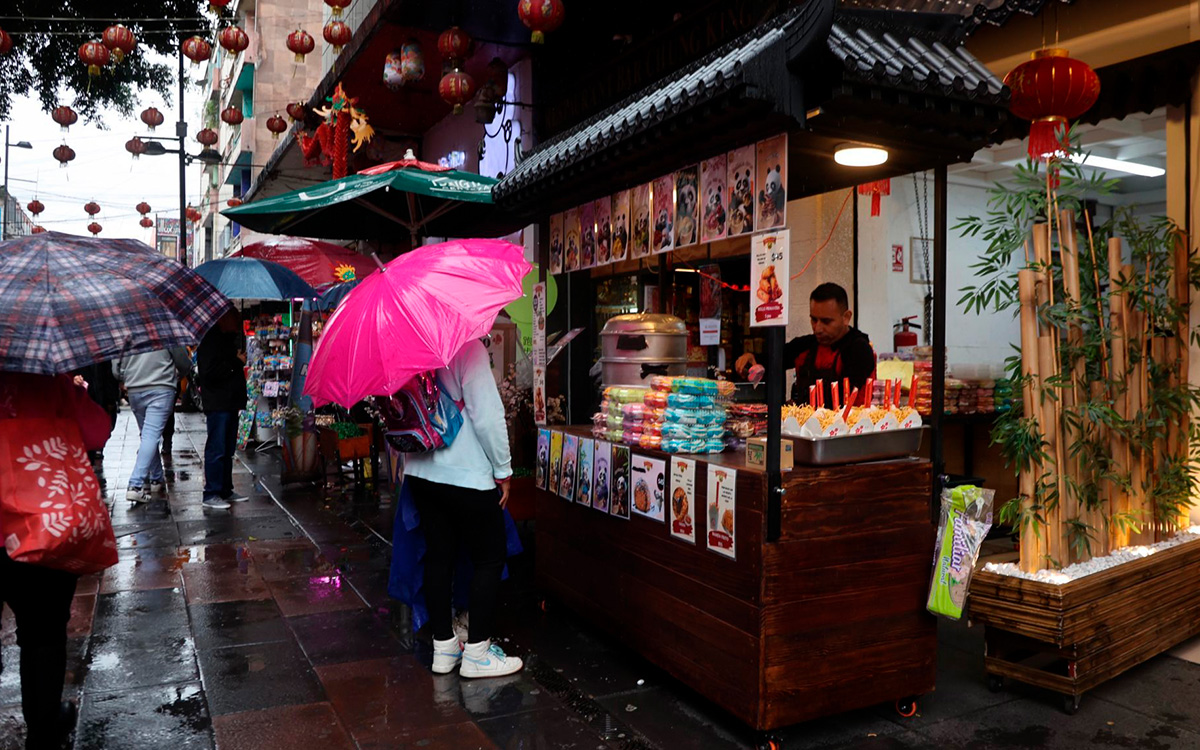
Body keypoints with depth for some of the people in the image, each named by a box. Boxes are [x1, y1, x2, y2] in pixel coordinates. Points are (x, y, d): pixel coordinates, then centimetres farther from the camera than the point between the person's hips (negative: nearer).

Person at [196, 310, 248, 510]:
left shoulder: (226, 338, 18)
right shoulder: (210, 340, -13)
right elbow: (210, 372, -22)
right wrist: (237, 362, -17)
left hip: (230, 402, 10)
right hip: (217, 404, -10)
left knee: (228, 449, 14)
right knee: (216, 449, -7)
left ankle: (226, 490, 22)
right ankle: (211, 494, -1)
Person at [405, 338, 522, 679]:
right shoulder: (467, 346, -17)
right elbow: (486, 415, -19)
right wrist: (503, 469, -9)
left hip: (420, 470, 7)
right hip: (467, 475, -7)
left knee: (439, 555, 15)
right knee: (490, 558, 7)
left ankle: (443, 646, 25)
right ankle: (477, 653, 13)